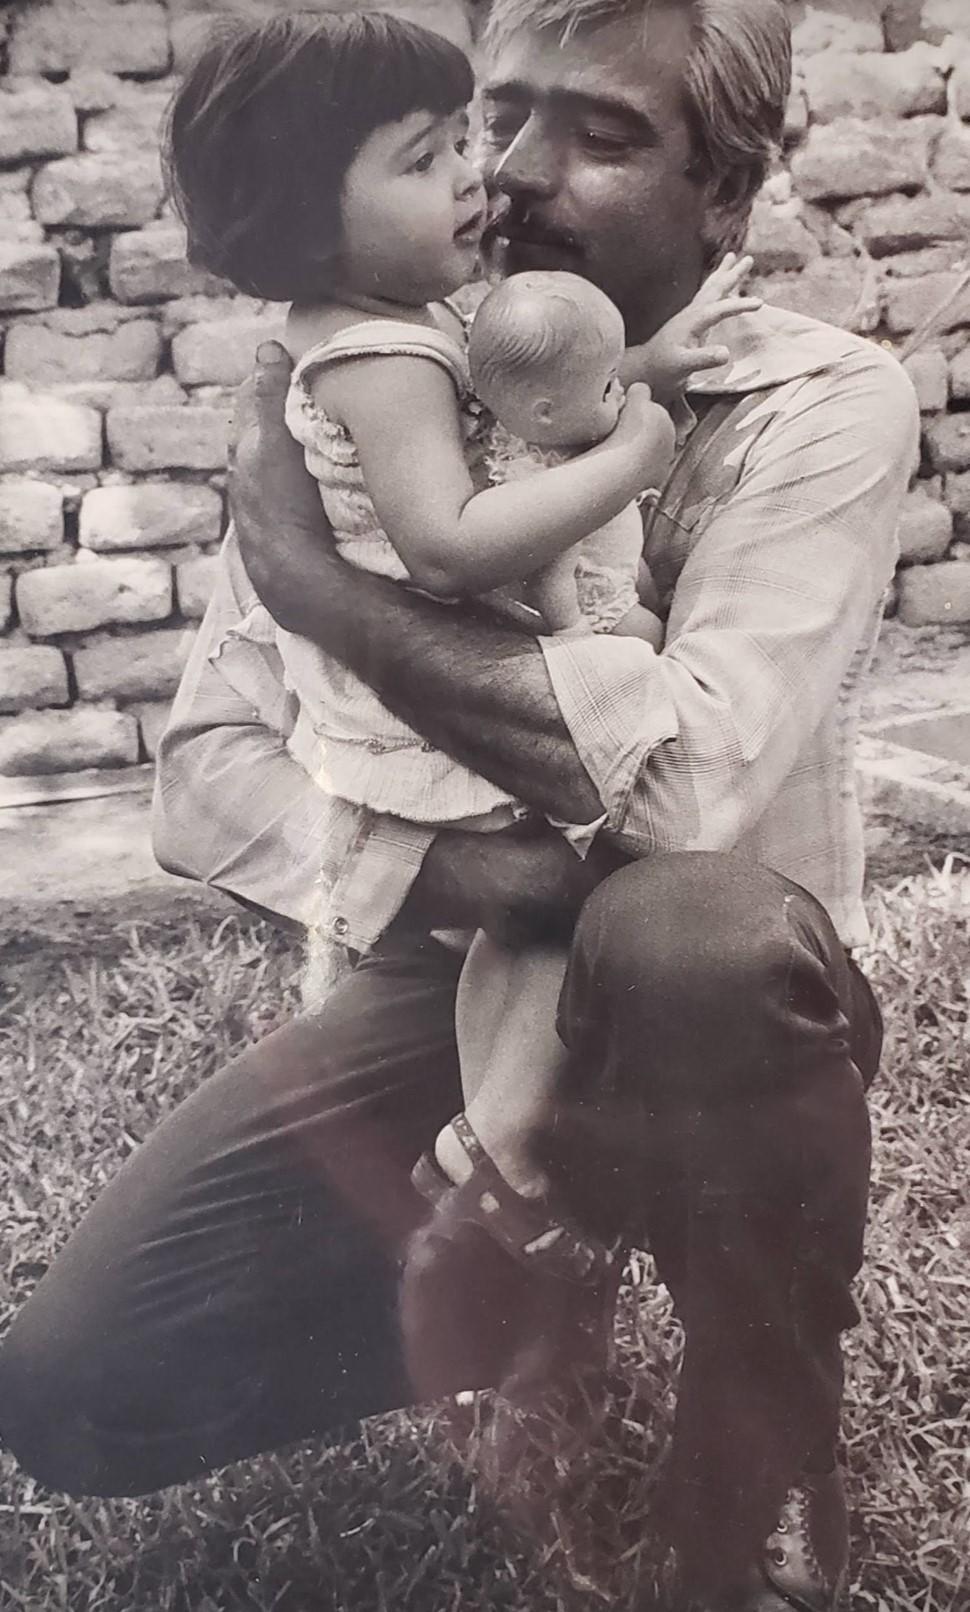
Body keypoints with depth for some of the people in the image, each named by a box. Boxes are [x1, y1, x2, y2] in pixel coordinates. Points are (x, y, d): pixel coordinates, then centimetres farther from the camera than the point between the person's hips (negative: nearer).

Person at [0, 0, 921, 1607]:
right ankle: (505, 1278, 16)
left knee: (691, 935, -40)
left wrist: (312, 575, -25)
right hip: (450, 990, 4)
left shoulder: (823, 400, -15)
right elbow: (205, 774, -9)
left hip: (722, 1015, -3)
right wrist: (442, 873, -30)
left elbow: (694, 768, -32)